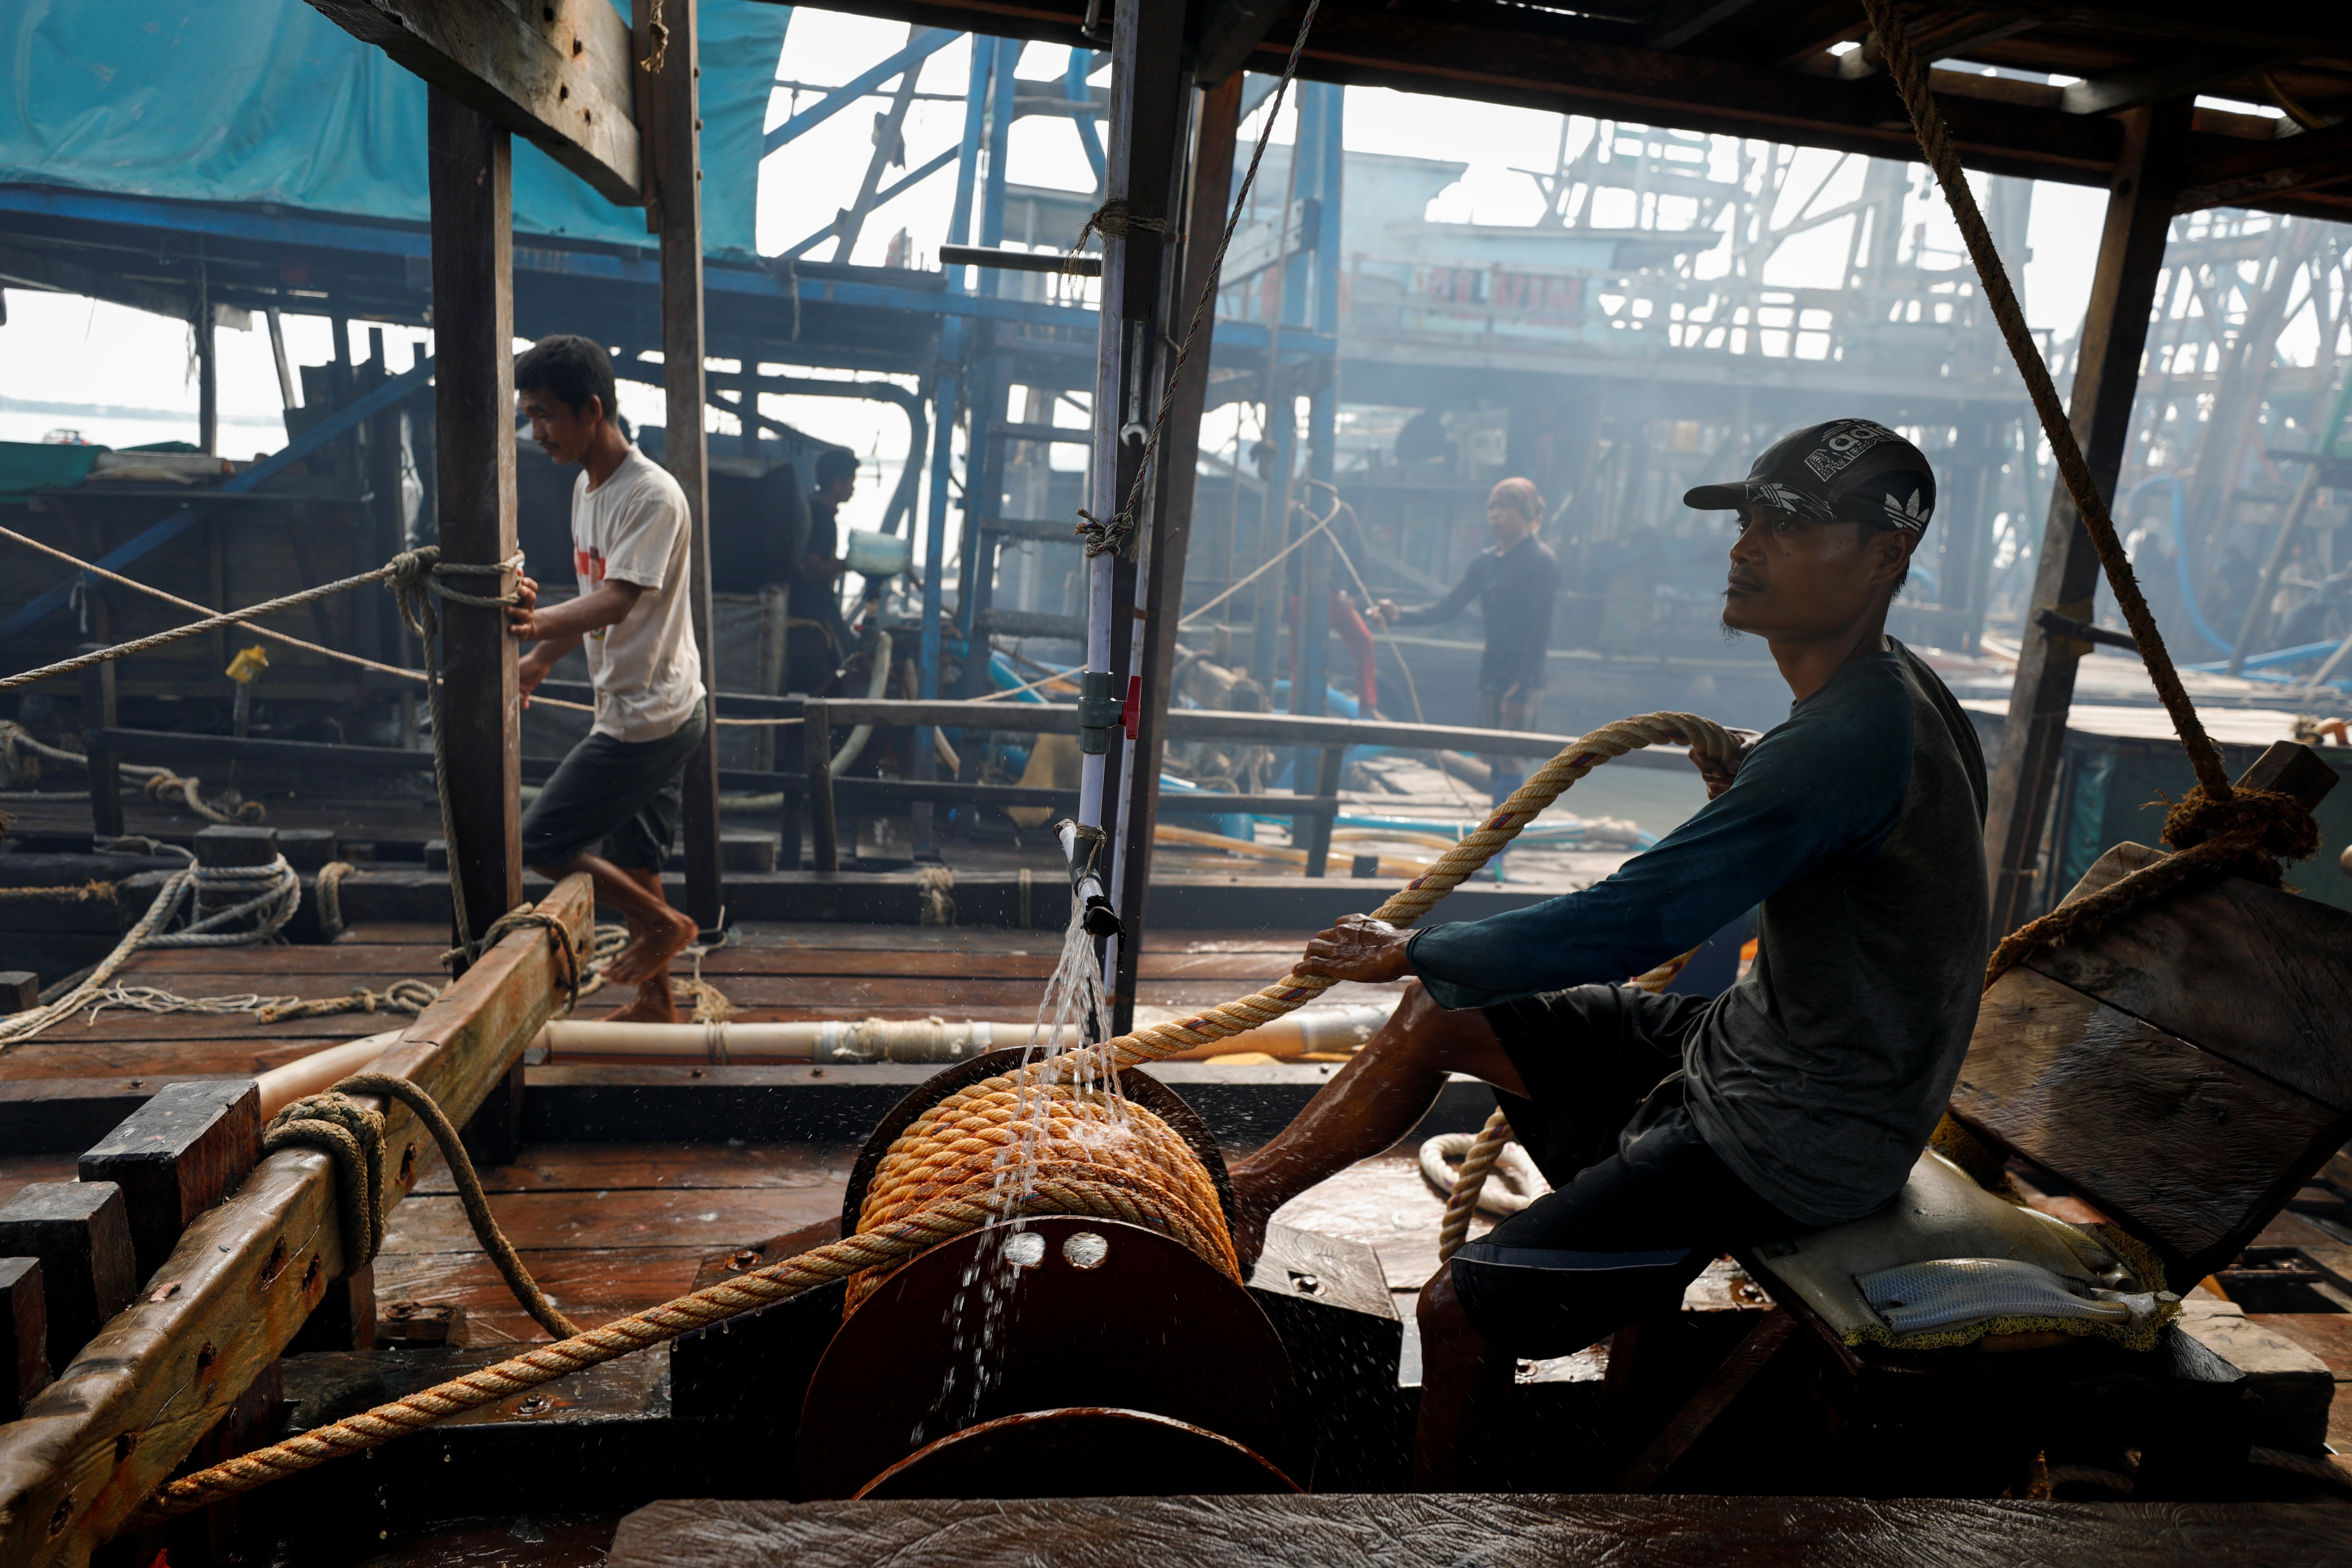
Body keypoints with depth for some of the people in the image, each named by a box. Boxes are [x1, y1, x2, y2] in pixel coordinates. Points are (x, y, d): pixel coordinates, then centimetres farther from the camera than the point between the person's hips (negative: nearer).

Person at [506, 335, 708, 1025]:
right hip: (635, 710, 10)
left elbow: (618, 600, -32)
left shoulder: (652, 496, -18)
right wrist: (540, 659, 20)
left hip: (650, 716, -10)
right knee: (631, 860, 16)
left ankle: (663, 923, 10)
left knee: (539, 842, -5)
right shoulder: (586, 486, 11)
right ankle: (656, 1001, 28)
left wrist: (541, 622, -48)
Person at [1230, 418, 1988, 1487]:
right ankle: (1244, 1191, 18)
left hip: (1791, 1145, -10)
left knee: (1463, 1310, -13)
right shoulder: (1888, 690, 4)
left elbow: (1634, 923, -30)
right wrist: (1739, 802, 3)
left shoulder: (1852, 740, -29)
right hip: (1741, 1044, 10)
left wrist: (1408, 951, -20)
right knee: (1442, 1015, 8)